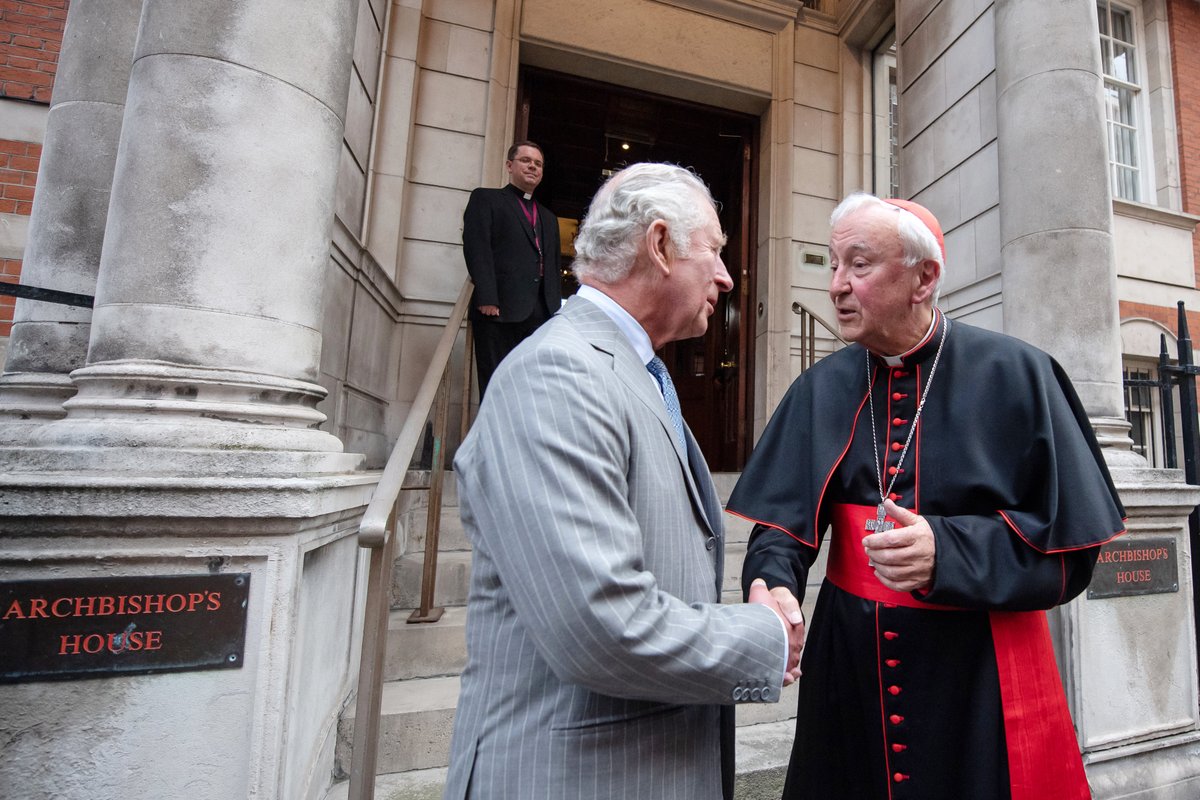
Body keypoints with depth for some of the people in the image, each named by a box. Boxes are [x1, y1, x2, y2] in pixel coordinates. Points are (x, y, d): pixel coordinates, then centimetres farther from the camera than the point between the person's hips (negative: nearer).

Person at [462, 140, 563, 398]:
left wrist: (557, 309, 9)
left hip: (542, 313, 5)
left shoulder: (549, 218, 29)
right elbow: (476, 247, -3)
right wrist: (487, 298, -16)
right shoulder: (486, 198, 13)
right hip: (498, 309, -4)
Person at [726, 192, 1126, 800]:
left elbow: (1071, 546, -8)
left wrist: (948, 553, -24)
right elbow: (783, 522, -3)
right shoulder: (819, 389, -1)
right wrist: (773, 584, -23)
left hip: (982, 681, -2)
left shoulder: (1015, 376, -7)